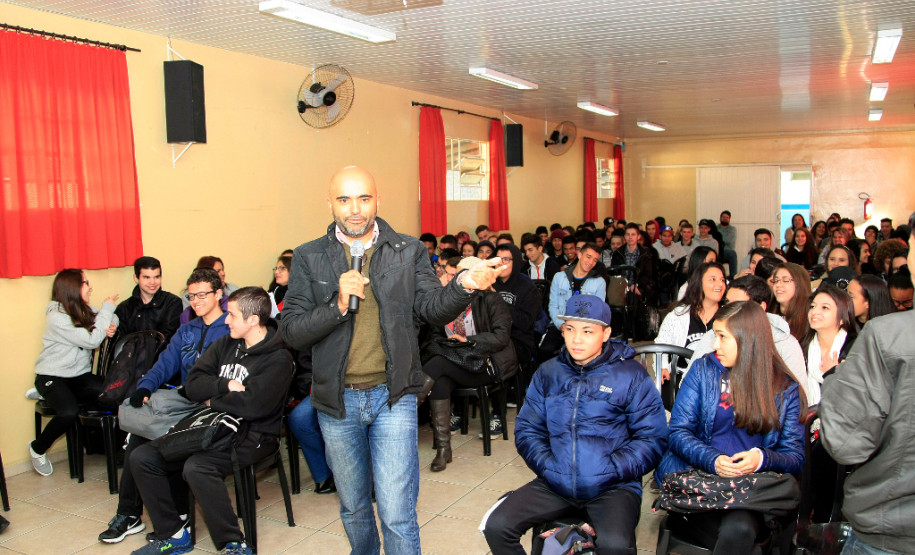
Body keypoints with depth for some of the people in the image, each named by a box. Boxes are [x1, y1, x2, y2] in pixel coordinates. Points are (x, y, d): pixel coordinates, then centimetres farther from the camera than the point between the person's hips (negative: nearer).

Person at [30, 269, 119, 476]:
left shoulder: (85, 310, 5)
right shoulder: (57, 317, -16)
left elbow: (112, 318, 16)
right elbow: (91, 341, -19)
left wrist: (111, 325, -10)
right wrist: (107, 308, -13)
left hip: (79, 374, 4)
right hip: (52, 376, -4)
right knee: (69, 412, -28)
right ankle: (38, 448, 2)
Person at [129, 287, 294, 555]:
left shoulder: (278, 359, -11)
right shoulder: (225, 344, 11)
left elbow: (251, 405, -23)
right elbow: (192, 385, 4)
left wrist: (213, 399, -7)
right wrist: (226, 386, -13)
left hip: (250, 437, -8)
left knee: (197, 467, -33)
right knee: (142, 458, -2)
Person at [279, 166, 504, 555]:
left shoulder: (408, 251, 0)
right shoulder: (308, 258, -1)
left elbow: (434, 310, -7)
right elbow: (291, 331, -6)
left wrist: (463, 284, -27)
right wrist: (338, 304, -22)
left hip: (392, 396, -2)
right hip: (337, 400, 2)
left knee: (397, 515, -4)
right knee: (353, 508, 21)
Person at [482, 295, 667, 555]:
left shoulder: (630, 375, -2)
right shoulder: (548, 373, 10)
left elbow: (653, 438, -2)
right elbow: (527, 429, 12)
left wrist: (611, 470, -13)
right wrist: (546, 465, -5)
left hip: (613, 486, -4)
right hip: (556, 483, 4)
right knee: (496, 526, -13)